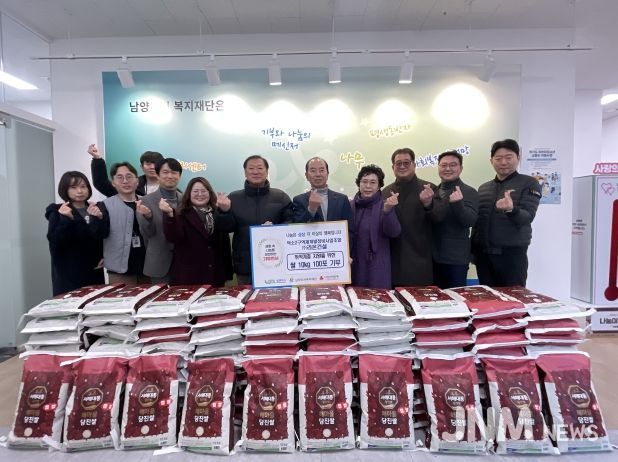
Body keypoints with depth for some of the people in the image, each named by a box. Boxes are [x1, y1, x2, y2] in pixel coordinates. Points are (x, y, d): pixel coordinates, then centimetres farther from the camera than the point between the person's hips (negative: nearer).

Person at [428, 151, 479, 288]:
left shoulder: (469, 192, -6)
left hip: (456, 258, -5)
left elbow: (471, 221, -19)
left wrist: (458, 204, -35)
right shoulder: (433, 191, 10)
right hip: (433, 256, 5)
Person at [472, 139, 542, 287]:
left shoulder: (529, 184, -1)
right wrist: (473, 250, 11)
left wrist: (511, 210, -34)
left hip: (512, 254, -4)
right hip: (483, 254, 4)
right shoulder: (483, 188, 13)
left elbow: (527, 217, -13)